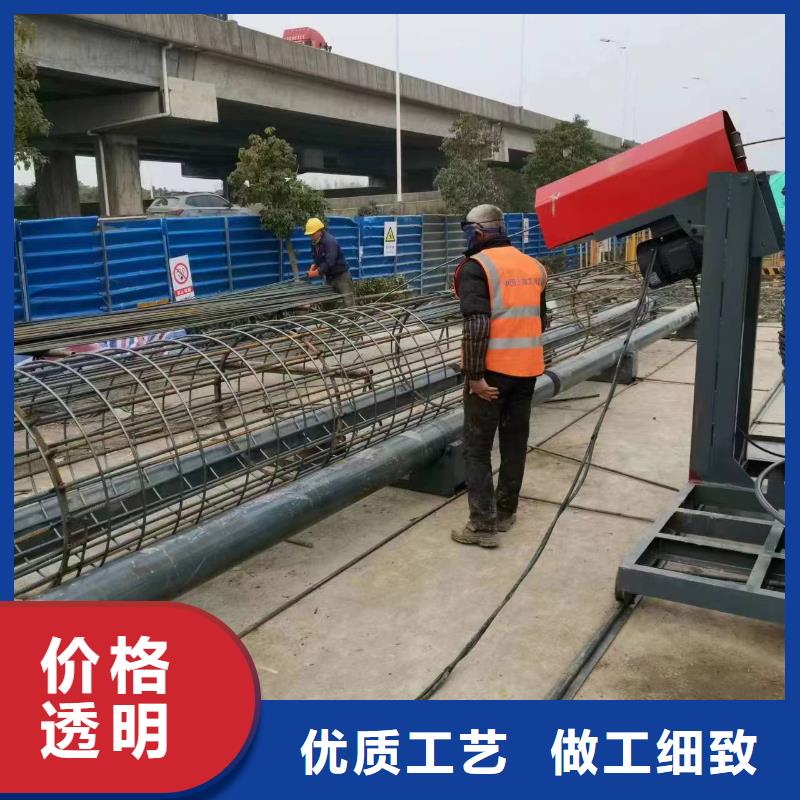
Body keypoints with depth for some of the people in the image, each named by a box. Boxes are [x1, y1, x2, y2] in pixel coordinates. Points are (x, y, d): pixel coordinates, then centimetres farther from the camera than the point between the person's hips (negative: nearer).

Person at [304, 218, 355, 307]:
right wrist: (312, 267, -4)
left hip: (341, 275, -9)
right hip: (329, 276, 9)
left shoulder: (330, 241, -22)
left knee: (348, 303, -11)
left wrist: (315, 273, -24)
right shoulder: (314, 242, 5)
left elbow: (329, 262, -29)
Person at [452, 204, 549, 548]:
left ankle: (483, 525, 4)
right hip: (527, 368, 7)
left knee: (476, 447, 3)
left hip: (492, 370, -7)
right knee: (515, 443, 16)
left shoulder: (476, 266, -11)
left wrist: (475, 374, -18)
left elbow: (477, 324, -21)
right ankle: (505, 512, 28)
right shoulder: (532, 266, 11)